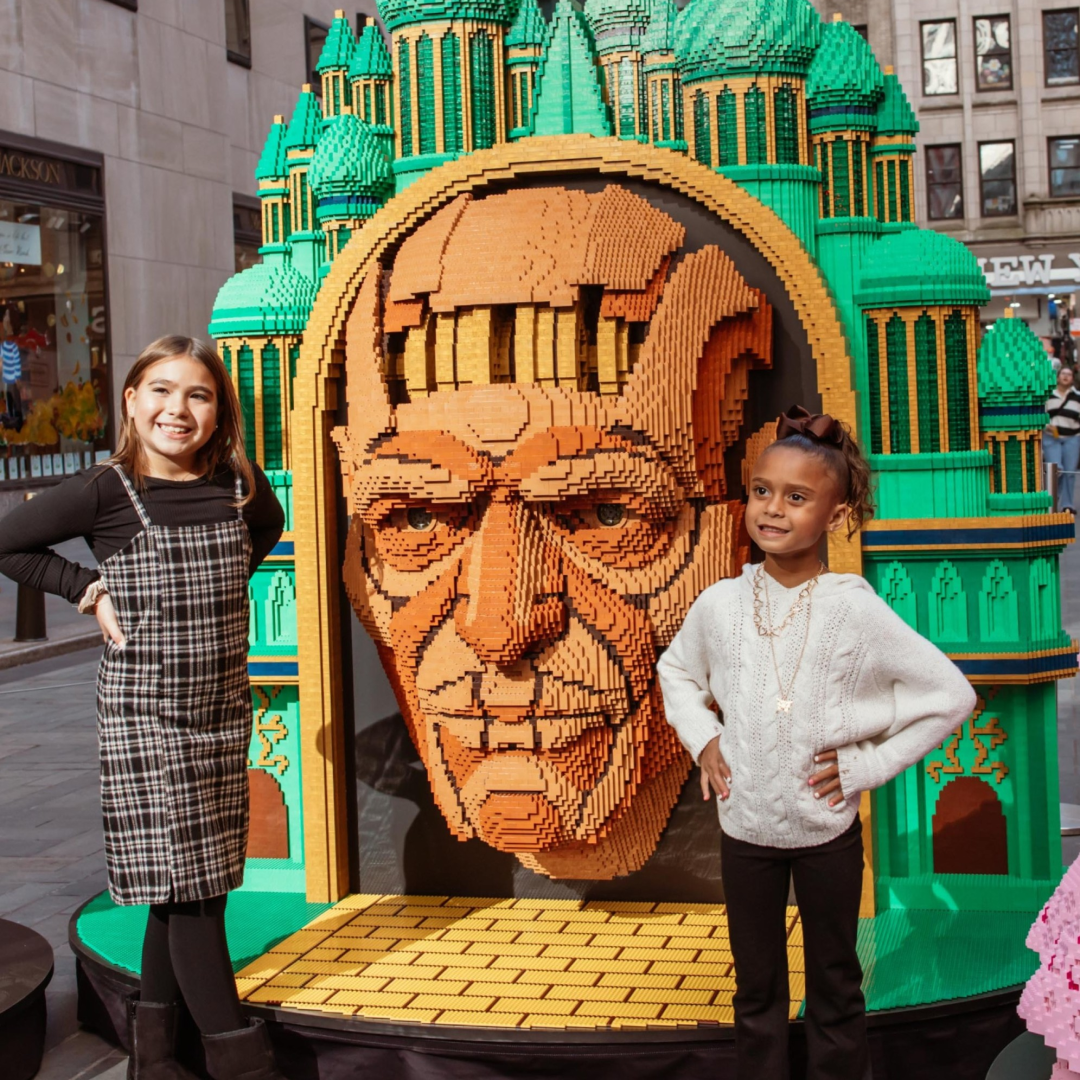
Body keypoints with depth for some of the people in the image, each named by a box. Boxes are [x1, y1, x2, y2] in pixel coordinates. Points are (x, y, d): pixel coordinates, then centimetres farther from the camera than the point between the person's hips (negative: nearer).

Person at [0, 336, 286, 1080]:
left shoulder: (240, 485, 1)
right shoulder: (106, 493, -10)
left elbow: (268, 525, 24)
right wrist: (90, 589, -5)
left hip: (224, 712, 5)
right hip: (145, 716, -4)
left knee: (194, 879, 10)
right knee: (185, 879, -3)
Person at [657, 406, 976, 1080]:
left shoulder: (855, 610, -16)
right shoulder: (720, 604, -7)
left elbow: (951, 696, -11)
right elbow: (677, 671, 15)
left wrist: (866, 764, -12)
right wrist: (703, 740, 1)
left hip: (827, 828, -2)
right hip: (745, 825, 2)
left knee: (835, 989, 13)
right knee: (757, 991, 16)